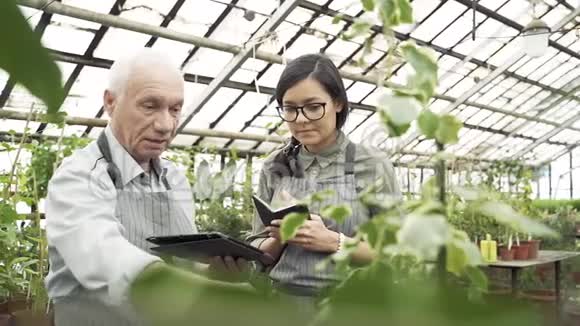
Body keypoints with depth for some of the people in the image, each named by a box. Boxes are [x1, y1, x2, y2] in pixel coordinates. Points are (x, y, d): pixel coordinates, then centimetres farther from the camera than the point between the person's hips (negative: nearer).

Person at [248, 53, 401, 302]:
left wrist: (333, 242, -16)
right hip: (282, 299, 2)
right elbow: (258, 253, 9)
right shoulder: (274, 168, 5)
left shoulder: (373, 165, -3)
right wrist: (279, 239, -10)